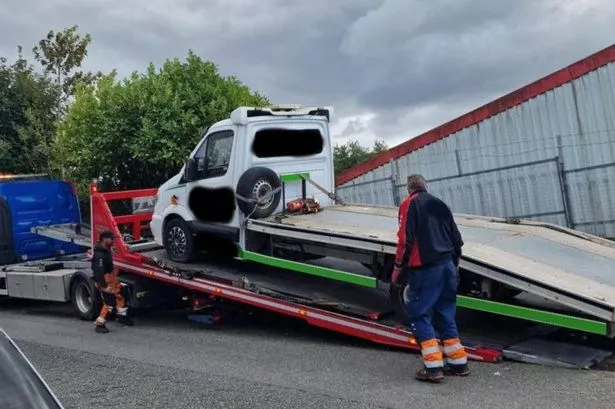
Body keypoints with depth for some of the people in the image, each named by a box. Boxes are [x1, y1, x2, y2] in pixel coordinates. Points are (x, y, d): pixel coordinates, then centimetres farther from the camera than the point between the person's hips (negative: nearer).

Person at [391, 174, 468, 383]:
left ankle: (433, 367, -6)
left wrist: (398, 266, -2)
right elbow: (456, 237, 17)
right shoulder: (439, 204, 17)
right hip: (448, 265, 7)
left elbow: (405, 238, -11)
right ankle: (458, 363, 18)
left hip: (425, 269, -7)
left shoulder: (409, 203, -1)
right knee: (446, 314, 15)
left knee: (419, 314, 0)